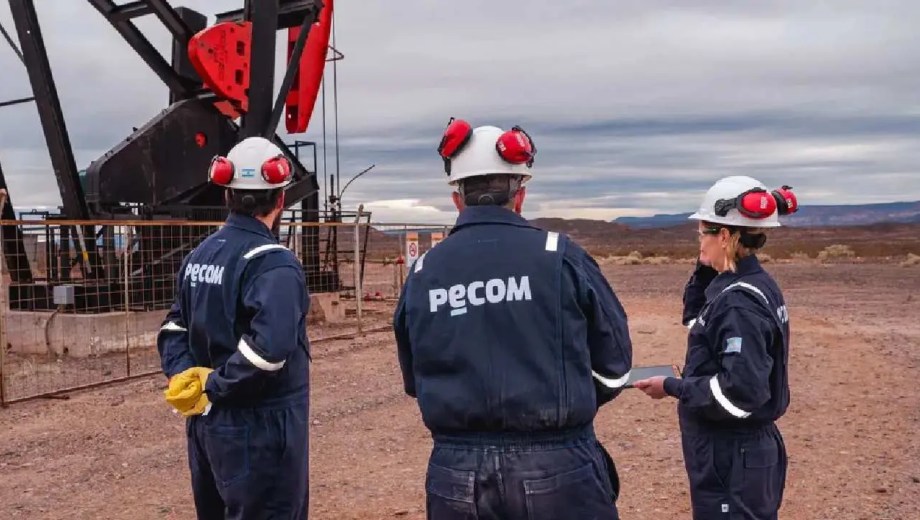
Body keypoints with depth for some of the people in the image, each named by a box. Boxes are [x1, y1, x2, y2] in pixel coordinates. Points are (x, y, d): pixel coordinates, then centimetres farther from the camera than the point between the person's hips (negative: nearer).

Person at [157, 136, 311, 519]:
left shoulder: (199, 255, 9)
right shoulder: (272, 262, -18)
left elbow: (174, 329, 10)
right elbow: (269, 346, -30)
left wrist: (184, 378, -5)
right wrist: (214, 387, -19)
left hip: (206, 422, 8)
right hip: (260, 428, -8)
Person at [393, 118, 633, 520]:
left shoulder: (422, 273, -1)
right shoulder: (559, 257, -8)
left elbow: (416, 382, 10)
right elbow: (614, 366, 1)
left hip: (455, 476, 3)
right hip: (556, 472, -2)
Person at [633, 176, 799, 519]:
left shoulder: (739, 302, -22)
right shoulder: (750, 285, 7)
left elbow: (740, 392, -28)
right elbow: (695, 318, 23)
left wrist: (672, 387, -17)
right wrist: (705, 269, 8)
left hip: (732, 461, -10)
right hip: (748, 451, 10)